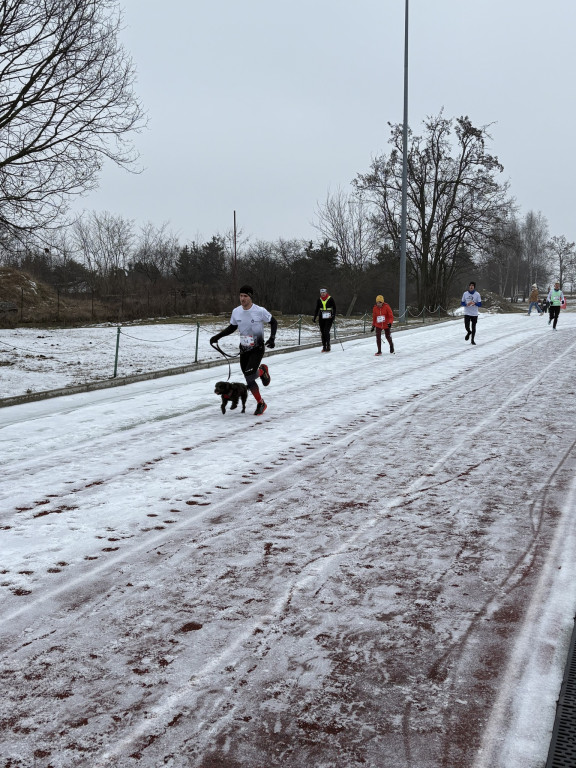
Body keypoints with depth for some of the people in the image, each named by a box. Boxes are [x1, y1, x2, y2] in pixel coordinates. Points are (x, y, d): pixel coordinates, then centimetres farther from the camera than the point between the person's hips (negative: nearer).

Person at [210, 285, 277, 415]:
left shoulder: (260, 311, -16)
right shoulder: (236, 312, -3)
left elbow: (274, 322, -3)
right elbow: (232, 327, 13)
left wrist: (272, 338, -16)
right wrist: (217, 337, 3)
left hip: (258, 348, -4)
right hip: (244, 349, 4)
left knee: (249, 374, -24)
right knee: (249, 380, 3)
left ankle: (263, 371, 10)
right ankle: (261, 404, 23)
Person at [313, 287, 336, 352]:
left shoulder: (330, 299, -3)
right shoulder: (319, 300, 8)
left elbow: (334, 308, 2)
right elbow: (316, 309, 15)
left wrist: (333, 315, -12)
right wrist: (314, 317, 7)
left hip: (329, 318, -4)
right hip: (321, 318, 4)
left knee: (326, 331, -15)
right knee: (322, 332, 3)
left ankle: (328, 346, -8)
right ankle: (324, 347, 9)